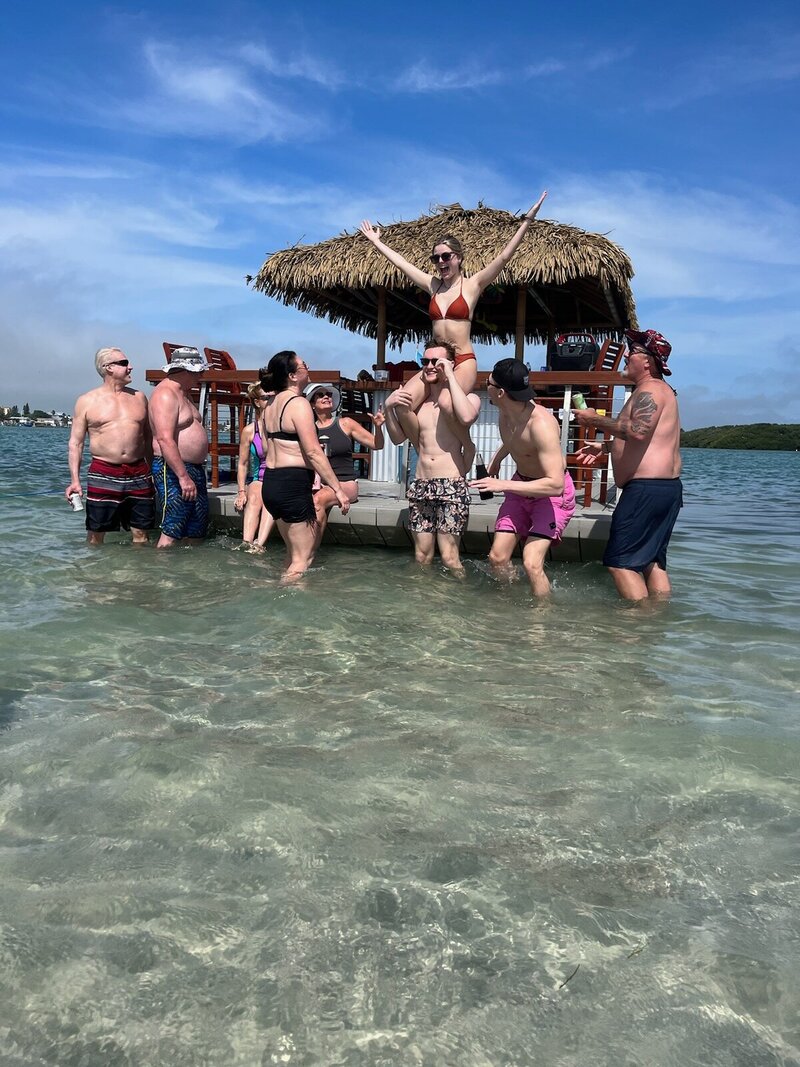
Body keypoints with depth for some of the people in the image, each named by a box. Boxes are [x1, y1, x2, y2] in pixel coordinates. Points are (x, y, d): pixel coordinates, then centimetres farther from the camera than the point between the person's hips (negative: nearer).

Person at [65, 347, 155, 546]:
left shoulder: (139, 397, 12)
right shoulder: (87, 401, 4)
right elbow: (76, 443, 3)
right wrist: (74, 480, -7)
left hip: (139, 475, 3)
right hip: (103, 475, -2)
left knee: (141, 533, 5)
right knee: (96, 535, 1)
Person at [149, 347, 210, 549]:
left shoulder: (184, 393, 19)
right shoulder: (165, 394, -13)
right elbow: (165, 440, -23)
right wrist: (183, 477, -27)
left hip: (194, 469, 10)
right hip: (172, 470, -10)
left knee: (196, 532, 12)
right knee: (171, 533, -11)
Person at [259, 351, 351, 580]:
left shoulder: (271, 406, 15)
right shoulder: (298, 403, -12)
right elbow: (313, 452, -18)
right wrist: (338, 489, -16)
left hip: (270, 482, 10)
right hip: (292, 485, -9)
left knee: (294, 554, 20)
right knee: (303, 559, -3)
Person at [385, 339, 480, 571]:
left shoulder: (468, 398, 3)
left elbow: (467, 417, -21)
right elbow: (398, 437, 13)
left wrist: (450, 376, -13)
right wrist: (389, 407, -4)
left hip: (451, 486, -5)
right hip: (420, 486, 5)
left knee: (449, 557, -7)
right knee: (422, 557, 8)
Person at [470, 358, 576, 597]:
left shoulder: (541, 424, -34)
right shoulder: (505, 414, -9)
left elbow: (555, 484, -38)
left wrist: (504, 485, -38)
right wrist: (497, 459, 19)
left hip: (553, 492, -8)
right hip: (520, 484, 8)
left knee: (532, 563, -21)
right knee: (497, 558, 4)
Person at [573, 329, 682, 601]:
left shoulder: (649, 390, -11)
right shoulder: (659, 390, 23)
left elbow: (638, 431, -29)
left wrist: (596, 420, -19)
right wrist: (605, 447, 24)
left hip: (645, 487, -11)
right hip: (667, 487, 11)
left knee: (620, 561, -8)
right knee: (652, 561, 14)